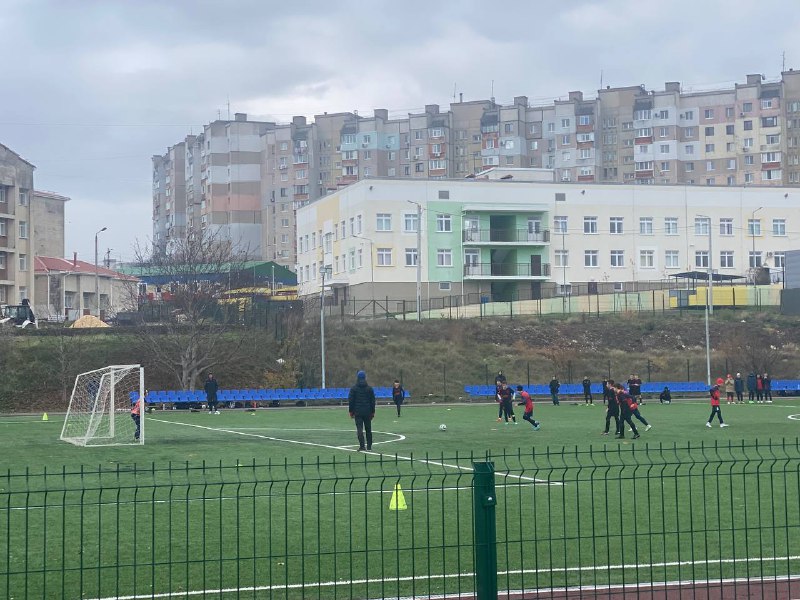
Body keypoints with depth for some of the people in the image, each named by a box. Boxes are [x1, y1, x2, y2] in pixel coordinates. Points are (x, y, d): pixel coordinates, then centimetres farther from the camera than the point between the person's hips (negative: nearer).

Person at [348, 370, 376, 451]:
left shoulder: (353, 389, -2)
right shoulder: (369, 389, 4)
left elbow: (350, 401, -2)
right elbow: (373, 401, 6)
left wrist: (351, 411, 5)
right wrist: (373, 412, 13)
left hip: (357, 412, -2)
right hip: (367, 412, 2)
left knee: (359, 429, -5)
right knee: (368, 429, 12)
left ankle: (362, 446, -16)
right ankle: (369, 446, 17)